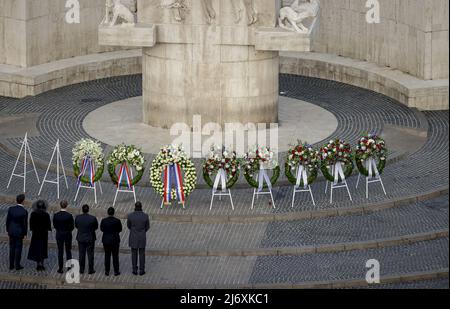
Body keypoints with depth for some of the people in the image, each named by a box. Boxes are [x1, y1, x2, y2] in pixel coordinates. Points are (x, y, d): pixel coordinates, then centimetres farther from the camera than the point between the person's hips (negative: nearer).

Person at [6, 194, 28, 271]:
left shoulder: (11, 209, -9)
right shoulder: (24, 212, -19)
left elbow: (8, 220, -2)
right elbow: (25, 223, -14)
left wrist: (7, 230, 11)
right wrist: (25, 234, -1)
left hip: (11, 231, 4)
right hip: (19, 232, -4)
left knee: (12, 248, 13)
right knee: (18, 248, 7)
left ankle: (11, 265, 17)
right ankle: (17, 265, 12)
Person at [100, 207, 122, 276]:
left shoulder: (104, 221, -10)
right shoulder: (117, 221, -14)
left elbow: (102, 229, 5)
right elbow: (120, 229, 0)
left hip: (106, 240, 1)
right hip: (115, 240, -1)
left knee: (107, 256, 11)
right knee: (115, 256, 9)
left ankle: (107, 271, 14)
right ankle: (116, 271, 13)